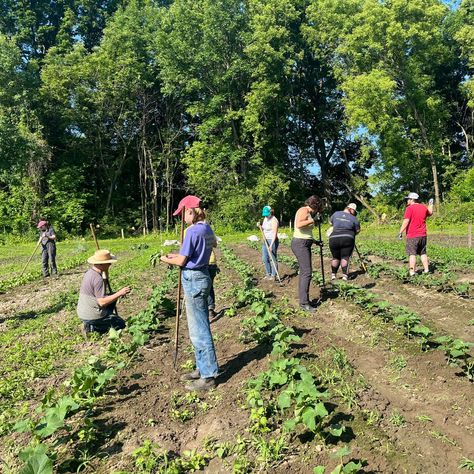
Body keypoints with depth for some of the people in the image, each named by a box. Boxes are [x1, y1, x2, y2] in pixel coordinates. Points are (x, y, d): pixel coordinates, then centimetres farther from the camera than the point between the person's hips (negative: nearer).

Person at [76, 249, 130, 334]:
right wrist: (120, 293, -21)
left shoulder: (89, 272, 4)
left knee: (111, 299, 24)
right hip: (92, 316, -8)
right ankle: (93, 327, -1)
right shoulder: (98, 279, -25)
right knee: (121, 324, 8)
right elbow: (102, 302, -26)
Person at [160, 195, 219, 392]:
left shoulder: (193, 231, -18)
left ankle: (208, 376, 7)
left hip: (193, 280, -9)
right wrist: (178, 255, 24)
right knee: (201, 327, 17)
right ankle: (202, 369, 28)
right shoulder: (207, 228, 9)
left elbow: (181, 261, -16)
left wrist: (166, 259, 6)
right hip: (203, 276, 9)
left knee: (198, 330, -2)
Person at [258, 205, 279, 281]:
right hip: (265, 241, 9)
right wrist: (260, 226, -1)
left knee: (273, 259, -2)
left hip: (272, 241, -9)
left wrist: (271, 244, -28)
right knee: (265, 259, 11)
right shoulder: (265, 218, 11)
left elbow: (275, 234, -22)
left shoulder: (274, 220, -16)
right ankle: (268, 274, 22)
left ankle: (273, 275, 6)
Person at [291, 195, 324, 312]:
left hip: (305, 244, 10)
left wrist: (315, 241, 23)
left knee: (304, 272, 11)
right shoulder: (303, 210, -9)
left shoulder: (308, 213, 20)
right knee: (307, 272, -13)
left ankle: (303, 300, 17)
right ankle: (304, 303, -10)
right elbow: (298, 225, -26)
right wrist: (312, 220, -17)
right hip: (300, 244, -10)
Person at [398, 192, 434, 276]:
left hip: (412, 236, -6)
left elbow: (406, 221, -18)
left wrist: (400, 232, -13)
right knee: (423, 253, 16)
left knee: (412, 254, -4)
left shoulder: (409, 208, -12)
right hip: (423, 235, 6)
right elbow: (430, 213, 31)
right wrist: (430, 205, 43)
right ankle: (426, 269, 19)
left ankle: (412, 271, -6)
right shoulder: (424, 207, 9)